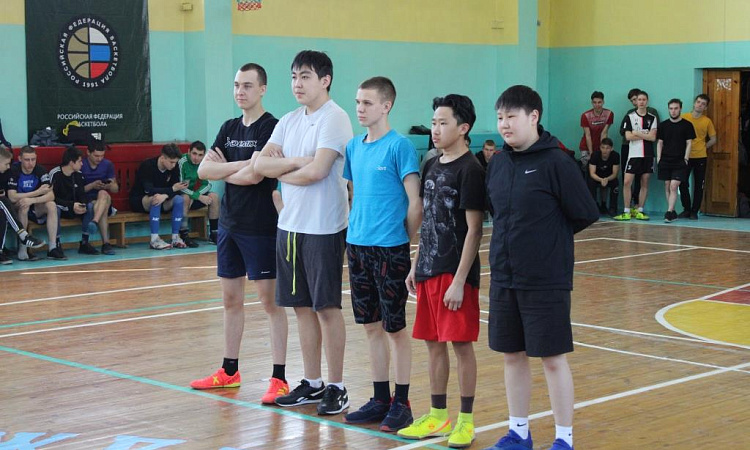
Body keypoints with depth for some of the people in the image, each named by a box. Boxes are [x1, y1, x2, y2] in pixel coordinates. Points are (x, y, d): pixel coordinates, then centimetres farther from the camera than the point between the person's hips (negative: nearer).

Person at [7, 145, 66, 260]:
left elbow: (51, 195, -18)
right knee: (24, 205, -33)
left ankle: (53, 248, -27)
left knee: (51, 205, -22)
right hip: (17, 209, -3)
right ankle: (22, 250, -32)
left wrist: (32, 200, -36)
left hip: (35, 208, 3)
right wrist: (38, 192, -24)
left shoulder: (40, 171, -8)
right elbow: (12, 197, -26)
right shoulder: (13, 171, -17)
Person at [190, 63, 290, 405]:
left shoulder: (271, 127, -10)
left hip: (260, 226, -7)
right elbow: (204, 170, 3)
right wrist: (239, 165, -11)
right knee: (231, 299, 14)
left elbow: (254, 175, -20)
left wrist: (223, 170, -3)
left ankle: (279, 378, 1)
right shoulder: (229, 128, 12)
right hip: (229, 223, 7)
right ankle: (229, 371, 25)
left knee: (270, 300, -3)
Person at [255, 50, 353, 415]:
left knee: (327, 307, -1)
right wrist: (296, 162, -12)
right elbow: (260, 164, 3)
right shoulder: (289, 122, 12)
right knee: (302, 306, 12)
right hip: (289, 224, 7)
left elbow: (316, 171, -22)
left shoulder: (334, 119, -11)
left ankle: (337, 387, 9)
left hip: (323, 228, -7)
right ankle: (312, 383, 22)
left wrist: (281, 173, -4)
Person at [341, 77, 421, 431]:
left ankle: (401, 403, 13)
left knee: (395, 327, 3)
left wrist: (406, 243, -7)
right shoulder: (354, 146, 10)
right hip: (358, 247, 6)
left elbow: (415, 202, -11)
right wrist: (354, 230, 11)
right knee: (371, 326, 12)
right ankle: (380, 399, 22)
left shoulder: (399, 146, -10)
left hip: (390, 249, -6)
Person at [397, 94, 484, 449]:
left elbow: (474, 230, -14)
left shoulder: (470, 170, -11)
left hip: (456, 272, -7)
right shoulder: (432, 167, 11)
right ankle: (437, 416, 22)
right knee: (432, 342, 12)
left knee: (461, 343, -1)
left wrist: (459, 281, -17)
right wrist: (416, 266, 15)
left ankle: (465, 420, 10)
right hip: (429, 269, 8)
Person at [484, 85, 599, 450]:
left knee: (553, 359, 2)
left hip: (546, 281, -6)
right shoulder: (497, 165, 6)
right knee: (512, 355, 13)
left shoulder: (555, 163, -12)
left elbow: (586, 214, -9)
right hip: (503, 278, 6)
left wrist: (551, 237, 1)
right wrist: (513, 241, 5)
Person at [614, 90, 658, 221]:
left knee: (645, 183, 4)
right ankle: (627, 212, -3)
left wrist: (637, 134, -7)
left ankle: (639, 211, 12)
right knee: (627, 182, -9)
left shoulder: (652, 118, 7)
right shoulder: (630, 117, 4)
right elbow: (628, 136, -6)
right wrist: (646, 135, -5)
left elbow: (653, 137, -4)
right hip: (633, 154, -2)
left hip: (648, 155, 2)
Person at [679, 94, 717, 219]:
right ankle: (686, 209, 12)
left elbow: (713, 139, 12)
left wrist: (703, 147, 3)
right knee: (683, 183, -2)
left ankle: (694, 211, 9)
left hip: (700, 157, 0)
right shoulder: (684, 118, 2)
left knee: (699, 185, 2)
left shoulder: (707, 121, 4)